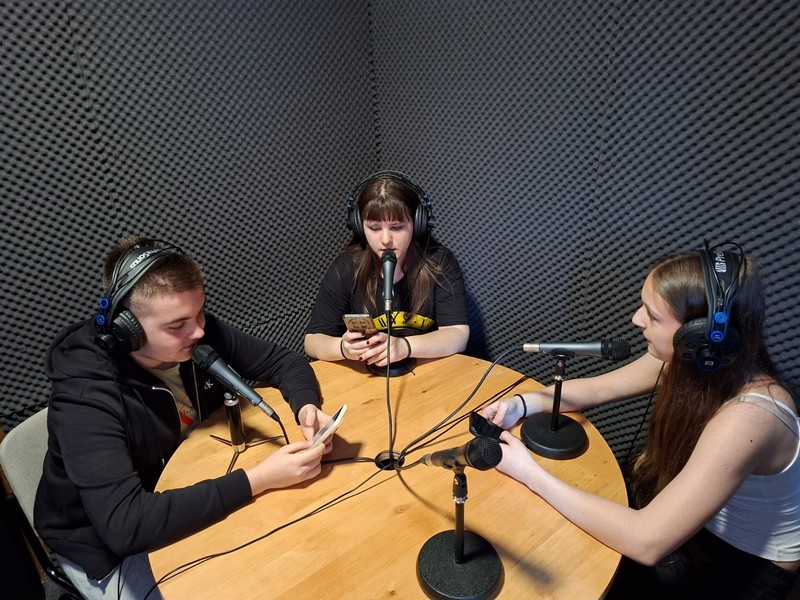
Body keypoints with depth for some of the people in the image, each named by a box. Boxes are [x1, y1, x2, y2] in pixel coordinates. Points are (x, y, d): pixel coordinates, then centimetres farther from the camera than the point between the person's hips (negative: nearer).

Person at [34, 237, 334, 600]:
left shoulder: (200, 334, -15)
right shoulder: (86, 396, -30)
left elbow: (282, 361, -5)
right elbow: (124, 524, -38)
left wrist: (306, 405, -25)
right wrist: (257, 480, -40)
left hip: (193, 494, 5)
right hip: (114, 546, -4)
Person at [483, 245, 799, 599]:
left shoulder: (745, 417, -38)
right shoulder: (688, 360, -16)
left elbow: (646, 543, -38)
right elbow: (598, 388, -1)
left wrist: (530, 472, -34)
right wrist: (524, 403, -19)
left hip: (748, 564, -5)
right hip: (691, 518, 5)